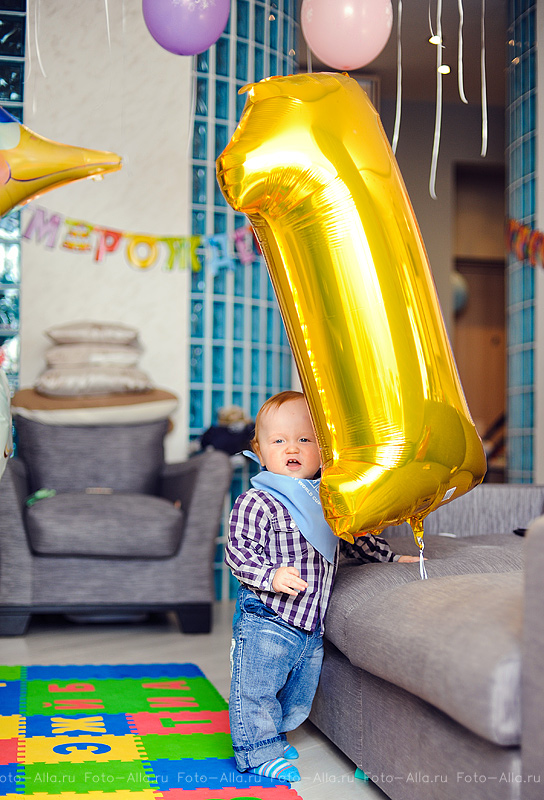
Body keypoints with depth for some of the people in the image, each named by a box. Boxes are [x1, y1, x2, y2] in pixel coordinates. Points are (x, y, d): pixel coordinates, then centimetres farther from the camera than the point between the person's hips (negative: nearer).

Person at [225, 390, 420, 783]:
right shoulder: (255, 503, -14)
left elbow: (356, 537, 22)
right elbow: (238, 551, -17)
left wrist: (394, 558, 19)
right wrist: (272, 575, -31)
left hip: (310, 627, 7)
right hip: (265, 621, -6)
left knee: (298, 696, 19)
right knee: (255, 691, 0)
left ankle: (273, 737, 40)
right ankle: (260, 753, 18)